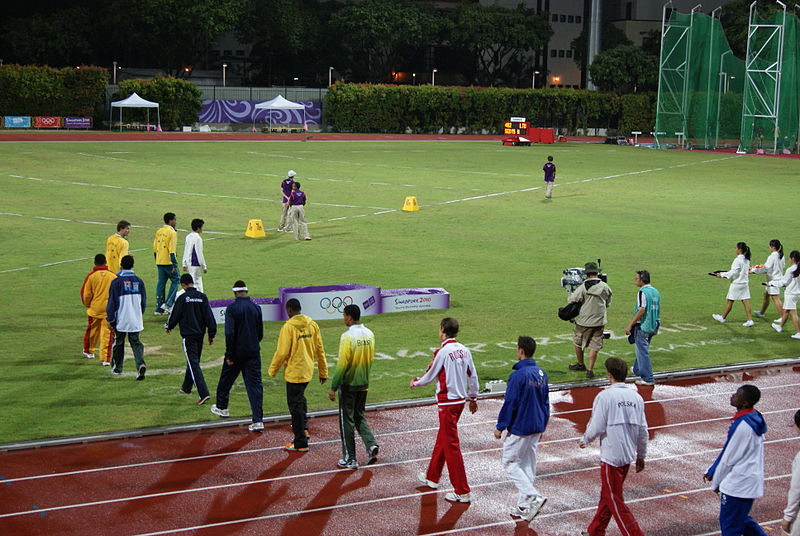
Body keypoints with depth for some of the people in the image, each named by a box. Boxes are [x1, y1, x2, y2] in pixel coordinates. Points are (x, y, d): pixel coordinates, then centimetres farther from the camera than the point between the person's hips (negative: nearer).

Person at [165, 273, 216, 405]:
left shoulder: (182, 298, -11)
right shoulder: (202, 297, 2)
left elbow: (175, 315, -2)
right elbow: (209, 316, 2)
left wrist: (169, 327, 19)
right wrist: (211, 334, 7)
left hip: (188, 335, -6)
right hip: (200, 334, 6)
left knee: (193, 363, -8)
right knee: (193, 360, 21)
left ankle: (204, 393, -19)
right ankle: (187, 387, 38)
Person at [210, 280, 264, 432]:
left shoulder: (232, 308, -11)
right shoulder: (256, 308, 2)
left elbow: (229, 333, -16)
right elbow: (260, 333, 8)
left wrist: (229, 355, -10)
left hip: (237, 352, -3)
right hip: (253, 352, 3)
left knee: (226, 380, 19)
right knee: (255, 384, 1)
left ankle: (221, 408, 38)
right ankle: (258, 421, -6)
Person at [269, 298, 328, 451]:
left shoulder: (289, 327, -16)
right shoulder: (312, 324, 3)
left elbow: (282, 352, -16)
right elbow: (320, 350, 8)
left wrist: (272, 370, -1)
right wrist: (323, 372, 16)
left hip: (294, 372, -7)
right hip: (308, 371, 7)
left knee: (295, 405, 2)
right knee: (300, 399, 29)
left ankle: (300, 443, 6)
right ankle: (303, 429, 28)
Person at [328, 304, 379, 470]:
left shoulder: (348, 336, -19)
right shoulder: (369, 334, 2)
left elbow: (342, 364, -19)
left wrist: (333, 388, -13)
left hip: (348, 384, -6)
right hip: (364, 383, 6)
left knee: (347, 420, 5)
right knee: (359, 416, 21)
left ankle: (350, 459, 10)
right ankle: (371, 445, 2)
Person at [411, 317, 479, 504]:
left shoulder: (442, 352, -17)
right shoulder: (464, 350, 4)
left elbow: (430, 376, -6)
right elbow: (473, 376, 9)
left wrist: (415, 383, 15)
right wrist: (473, 398, 22)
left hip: (447, 402, -8)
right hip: (460, 400, 8)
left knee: (451, 445, -4)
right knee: (441, 439, 22)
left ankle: (462, 492, -3)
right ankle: (432, 477, 37)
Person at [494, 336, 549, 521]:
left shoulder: (518, 375, -20)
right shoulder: (541, 374, 5)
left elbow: (509, 404, -18)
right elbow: (546, 403, 12)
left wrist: (500, 427, -8)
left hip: (519, 428, -8)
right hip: (536, 428, 8)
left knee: (510, 461, 4)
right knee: (528, 463, 14)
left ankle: (534, 496, -10)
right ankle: (524, 506, 18)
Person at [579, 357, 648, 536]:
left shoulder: (605, 396, -15)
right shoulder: (636, 397, 4)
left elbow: (596, 427, -15)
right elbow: (643, 431, 7)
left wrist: (584, 440, 5)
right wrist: (641, 456, 18)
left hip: (611, 456, -7)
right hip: (628, 455, 7)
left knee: (615, 501, 2)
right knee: (607, 494, 21)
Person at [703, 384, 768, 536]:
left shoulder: (742, 426, -25)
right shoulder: (753, 418, 5)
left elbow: (729, 458, -16)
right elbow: (728, 451, 12)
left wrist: (716, 482, -2)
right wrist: (711, 471, 16)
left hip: (738, 484, -9)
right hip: (750, 480, 9)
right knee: (740, 520, 24)